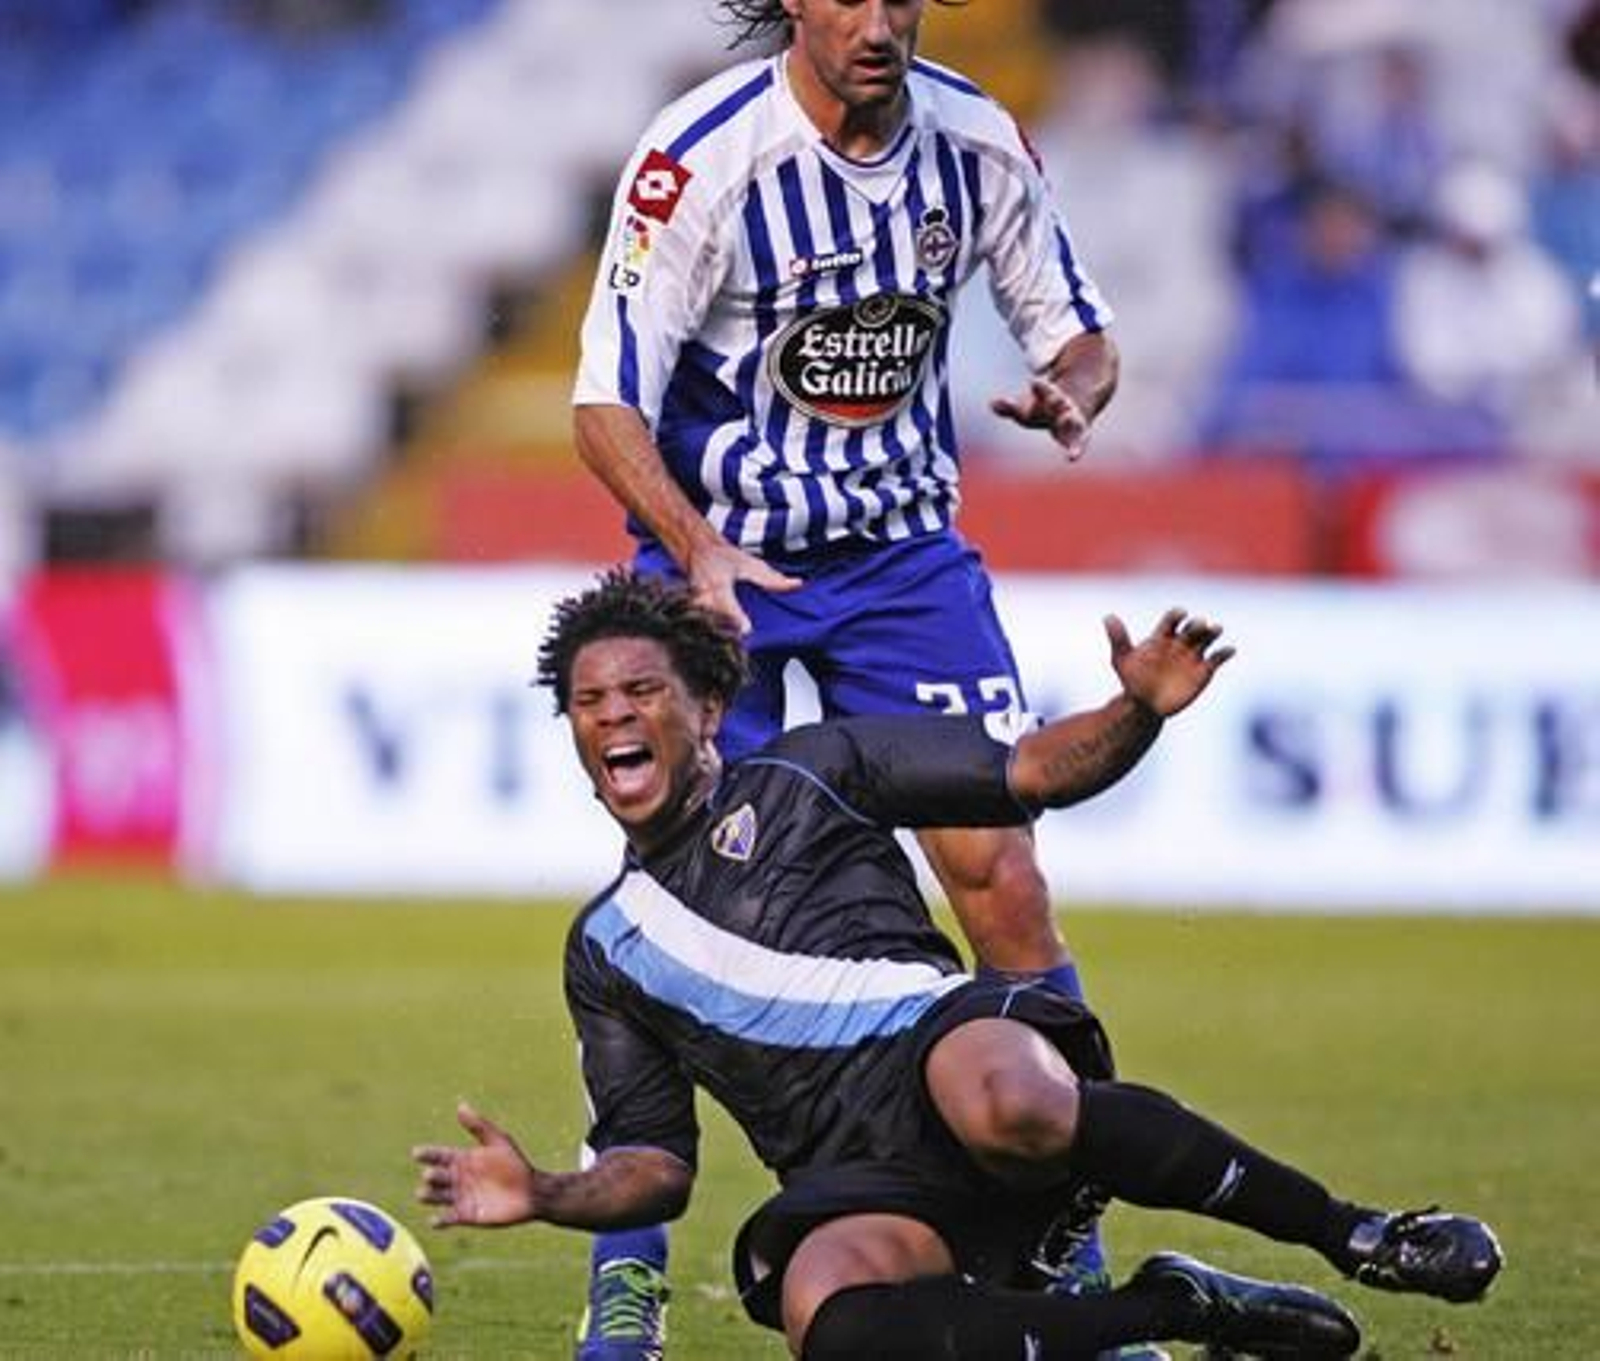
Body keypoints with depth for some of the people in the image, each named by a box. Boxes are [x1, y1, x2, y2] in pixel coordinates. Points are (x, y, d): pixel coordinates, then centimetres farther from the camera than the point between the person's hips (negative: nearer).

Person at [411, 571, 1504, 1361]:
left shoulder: (813, 773, 16)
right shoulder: (605, 948, 24)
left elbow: (1036, 771, 10)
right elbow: (654, 1164, 23)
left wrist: (1141, 710, -10)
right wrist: (544, 1198, 2)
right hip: (856, 1187, 2)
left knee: (1003, 1105, -43)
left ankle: (1358, 1236, -26)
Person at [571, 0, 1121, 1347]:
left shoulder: (978, 139, -5)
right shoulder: (701, 157, -18)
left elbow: (1078, 328, 6)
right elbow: (605, 401, -18)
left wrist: (1070, 392, -18)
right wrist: (698, 550, -34)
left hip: (905, 553, 3)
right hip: (718, 557, -3)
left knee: (1004, 881, -7)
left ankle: (1075, 1274, 3)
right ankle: (625, 1276, 2)